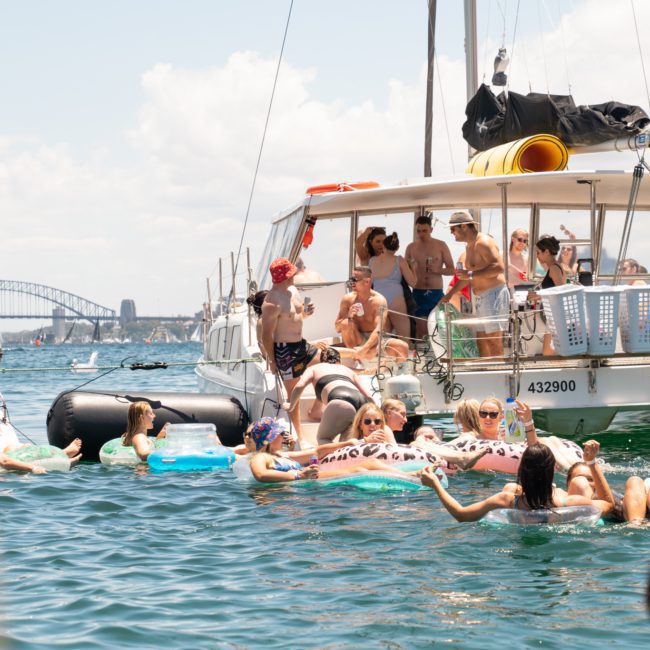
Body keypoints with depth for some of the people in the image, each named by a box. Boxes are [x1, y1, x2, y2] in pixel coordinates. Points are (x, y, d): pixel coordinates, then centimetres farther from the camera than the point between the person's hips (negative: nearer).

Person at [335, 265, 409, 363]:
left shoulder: (379, 300, -14)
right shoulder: (348, 299, -5)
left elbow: (378, 330, -27)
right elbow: (338, 328, -4)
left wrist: (364, 349, -41)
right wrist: (349, 317, -25)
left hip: (374, 341, -2)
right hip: (356, 342, 2)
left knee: (403, 347, -28)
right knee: (345, 323, -29)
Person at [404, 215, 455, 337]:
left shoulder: (441, 246, 3)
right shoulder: (411, 247, 6)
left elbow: (451, 270, 3)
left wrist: (438, 270, -16)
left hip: (437, 294, 0)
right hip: (418, 293, 0)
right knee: (420, 331, -7)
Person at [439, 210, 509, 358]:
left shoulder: (483, 243, -13)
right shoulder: (469, 246, 19)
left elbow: (498, 267, -24)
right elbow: (467, 277, 31)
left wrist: (471, 274, -24)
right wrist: (449, 294, 29)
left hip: (494, 294, -10)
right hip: (481, 297, 10)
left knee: (494, 340, -11)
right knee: (481, 339, 9)